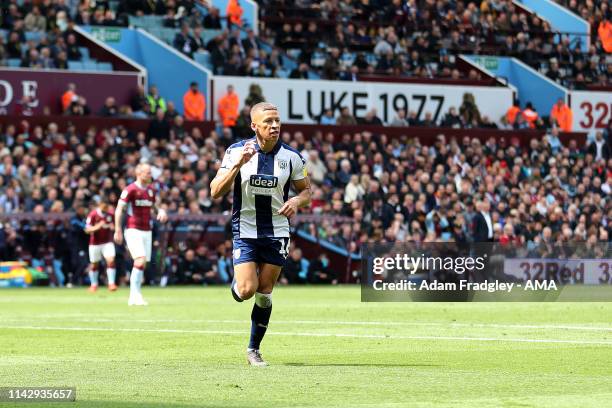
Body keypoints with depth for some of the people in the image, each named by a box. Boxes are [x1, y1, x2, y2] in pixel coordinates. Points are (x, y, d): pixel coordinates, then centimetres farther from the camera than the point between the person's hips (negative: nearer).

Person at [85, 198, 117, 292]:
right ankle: (94, 284, 28)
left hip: (107, 242, 1)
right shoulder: (93, 215, -11)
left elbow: (113, 226, 17)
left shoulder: (110, 214, 0)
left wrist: (113, 227, -8)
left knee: (111, 260, -17)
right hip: (95, 243, -1)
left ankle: (111, 283, -13)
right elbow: (87, 229, -12)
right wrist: (96, 227, -31)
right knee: (94, 264, 9)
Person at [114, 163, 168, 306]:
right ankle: (135, 294, -13)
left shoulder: (151, 190, 11)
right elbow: (119, 210, -7)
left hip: (146, 231, 7)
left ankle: (134, 298, 8)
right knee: (140, 260, -19)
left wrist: (161, 211, -4)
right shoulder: (130, 189, -9)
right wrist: (118, 231, -10)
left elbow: (157, 206, 21)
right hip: (133, 230, -7)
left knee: (143, 264, 3)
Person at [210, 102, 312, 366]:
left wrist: (297, 201, -13)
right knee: (247, 290, -14)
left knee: (264, 293, 2)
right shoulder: (236, 152, -7)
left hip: (277, 233, 2)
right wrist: (238, 164, -24)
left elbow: (306, 190, 10)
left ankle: (254, 349, 16)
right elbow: (216, 192, -11)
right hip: (245, 231, -2)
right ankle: (236, 282, 24)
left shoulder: (291, 157, -3)